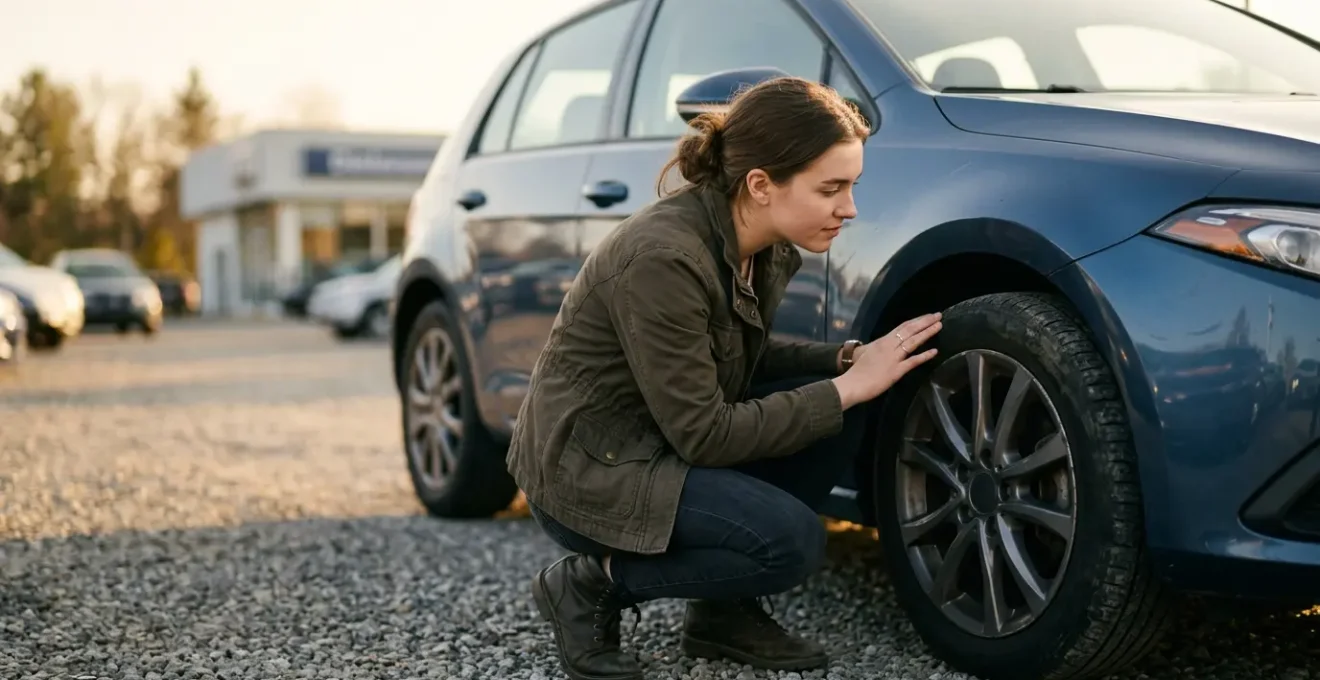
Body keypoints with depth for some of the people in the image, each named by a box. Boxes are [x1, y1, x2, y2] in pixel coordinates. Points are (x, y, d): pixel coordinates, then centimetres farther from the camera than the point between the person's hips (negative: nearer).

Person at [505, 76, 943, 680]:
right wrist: (846, 388, -19)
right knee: (792, 541, -22)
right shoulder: (663, 257, -29)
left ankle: (725, 611, 5)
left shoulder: (765, 246, -4)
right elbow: (703, 436, -25)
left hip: (662, 440, 9)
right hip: (585, 470, -9)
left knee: (840, 420, -5)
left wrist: (849, 360, -5)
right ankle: (593, 585, -3)